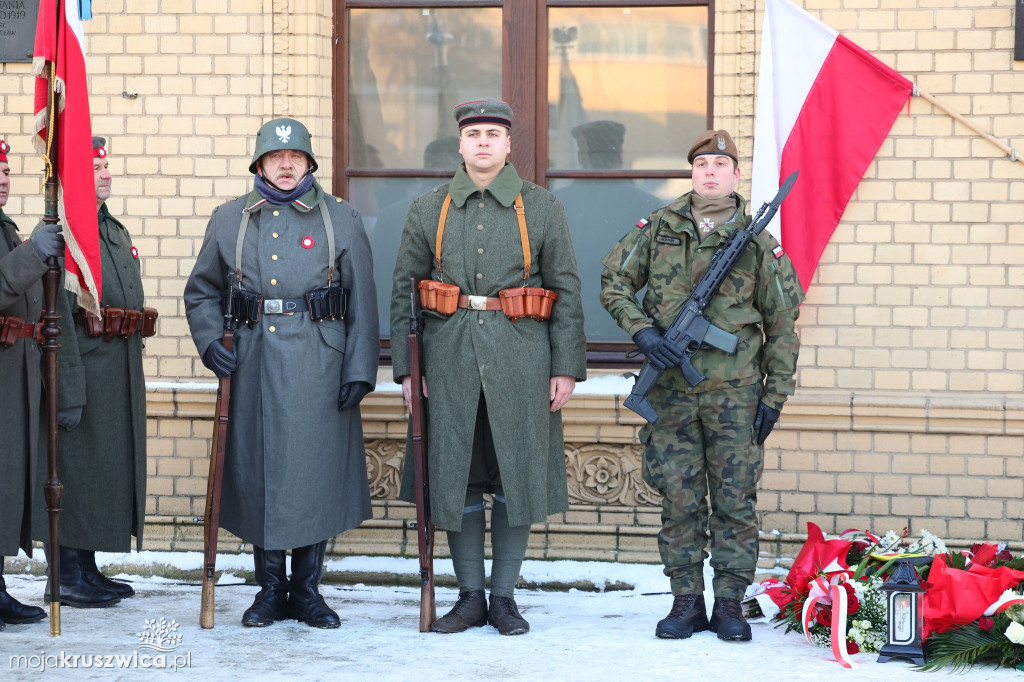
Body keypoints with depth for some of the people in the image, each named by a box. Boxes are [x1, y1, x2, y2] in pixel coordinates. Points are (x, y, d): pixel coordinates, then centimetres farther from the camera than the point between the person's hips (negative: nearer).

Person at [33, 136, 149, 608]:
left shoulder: (116, 231, 17)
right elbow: (58, 317, -19)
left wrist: (132, 371, 20)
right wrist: (70, 391, -24)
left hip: (120, 374, 9)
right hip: (84, 374, -9)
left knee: (107, 473, 13)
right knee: (75, 471, -3)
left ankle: (87, 569, 22)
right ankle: (67, 578, 4)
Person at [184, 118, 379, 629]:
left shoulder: (341, 219, 6)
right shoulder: (229, 220, 11)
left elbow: (363, 303, 3)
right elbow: (201, 292, 17)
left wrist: (360, 370, -5)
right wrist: (209, 342, -1)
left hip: (319, 367, -1)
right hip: (253, 365, 1)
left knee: (316, 471, 1)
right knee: (258, 472, 4)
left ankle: (307, 590, 13)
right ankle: (270, 590, 16)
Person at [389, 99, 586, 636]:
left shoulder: (541, 208, 5)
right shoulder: (427, 210, 8)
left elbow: (566, 291, 4)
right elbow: (404, 291, 10)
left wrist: (566, 367, -2)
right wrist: (406, 366, 3)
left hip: (520, 363, -1)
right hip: (449, 361, 1)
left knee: (517, 477, 2)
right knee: (455, 477, 4)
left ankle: (504, 596, 14)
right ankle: (469, 596, 15)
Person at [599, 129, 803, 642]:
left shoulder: (756, 242, 2)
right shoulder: (658, 228, 4)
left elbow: (782, 325, 4)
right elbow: (614, 282, 8)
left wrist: (775, 395, 0)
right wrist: (642, 330, -8)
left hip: (735, 391, -1)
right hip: (671, 387, 1)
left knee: (735, 498, 2)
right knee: (679, 498, 5)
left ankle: (730, 603, 11)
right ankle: (686, 601, 14)